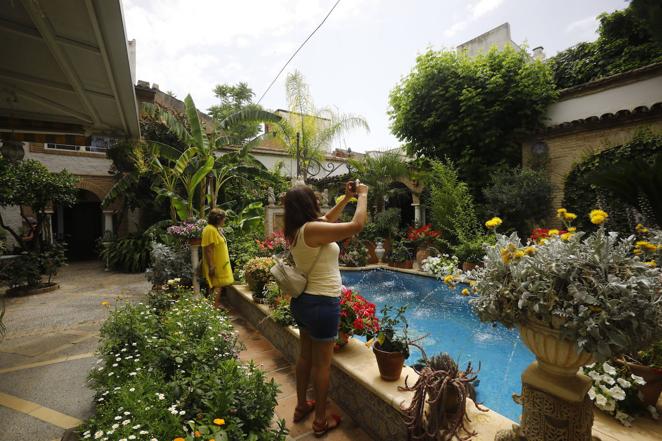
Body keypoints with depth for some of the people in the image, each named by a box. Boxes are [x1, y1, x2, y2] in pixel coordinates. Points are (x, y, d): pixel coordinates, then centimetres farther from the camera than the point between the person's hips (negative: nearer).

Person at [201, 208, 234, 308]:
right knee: (217, 287, -2)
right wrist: (211, 266, -23)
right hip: (215, 266, -9)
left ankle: (218, 306, 26)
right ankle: (215, 308, 6)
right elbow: (207, 250, -22)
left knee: (220, 287, 15)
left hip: (221, 264, 9)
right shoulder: (209, 230, -19)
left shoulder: (217, 229, 10)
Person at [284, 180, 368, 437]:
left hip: (302, 300, 9)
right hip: (322, 303, -9)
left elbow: (327, 220, 18)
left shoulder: (295, 230, 3)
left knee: (305, 355, 23)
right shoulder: (312, 229, -23)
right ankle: (321, 421, 28)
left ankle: (301, 406, 41)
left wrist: (346, 198, 16)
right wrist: (362, 195, -9)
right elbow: (357, 225, -24)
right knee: (322, 362, 9)